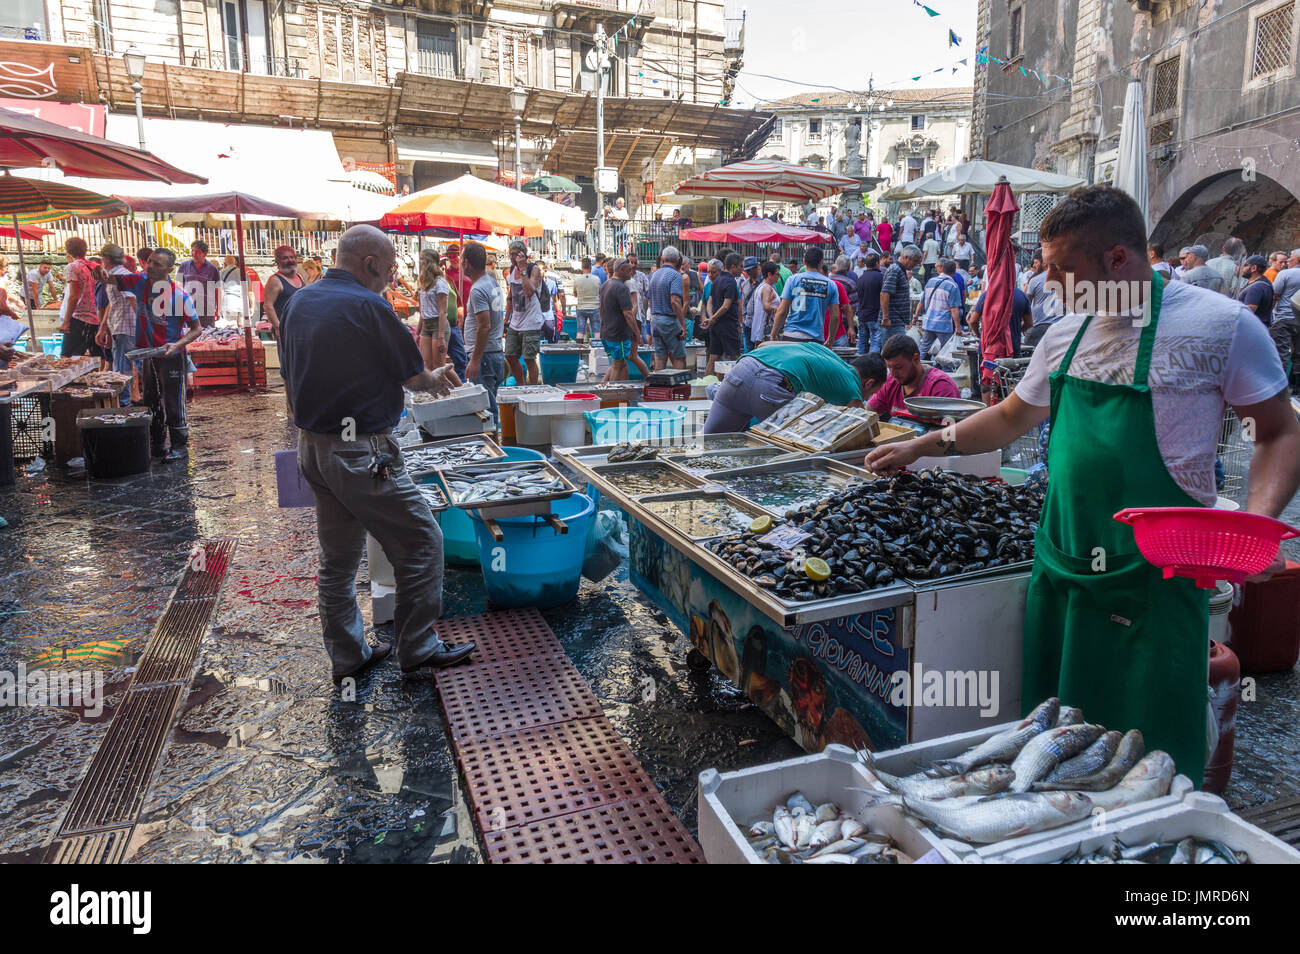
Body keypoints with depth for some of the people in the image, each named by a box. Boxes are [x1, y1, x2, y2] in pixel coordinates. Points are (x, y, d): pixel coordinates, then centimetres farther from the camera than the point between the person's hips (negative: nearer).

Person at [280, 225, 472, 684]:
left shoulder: (298, 302, 11)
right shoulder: (368, 306, -15)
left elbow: (290, 379, 17)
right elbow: (412, 375, -8)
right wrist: (436, 379, 14)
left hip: (313, 447, 9)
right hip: (361, 452, -9)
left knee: (337, 558, 16)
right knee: (421, 543, 3)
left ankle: (347, 656, 26)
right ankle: (417, 649, 11)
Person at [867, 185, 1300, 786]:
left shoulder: (1221, 325, -8)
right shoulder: (1067, 335, 9)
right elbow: (1012, 417, 21)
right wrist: (921, 446, 19)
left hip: (1153, 574, -5)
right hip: (1062, 565, 6)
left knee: (1151, 754, 3)